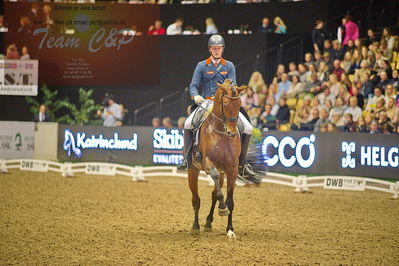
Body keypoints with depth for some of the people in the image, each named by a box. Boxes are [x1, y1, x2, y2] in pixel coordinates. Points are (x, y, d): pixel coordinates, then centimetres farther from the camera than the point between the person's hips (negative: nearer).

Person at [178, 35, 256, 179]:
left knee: (248, 128, -12)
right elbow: (193, 85, 0)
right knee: (188, 124, -28)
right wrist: (195, 96, -22)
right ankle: (187, 159, -16)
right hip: (206, 103, -1)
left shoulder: (229, 66, 10)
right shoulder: (202, 66, 6)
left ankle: (242, 163, -1)